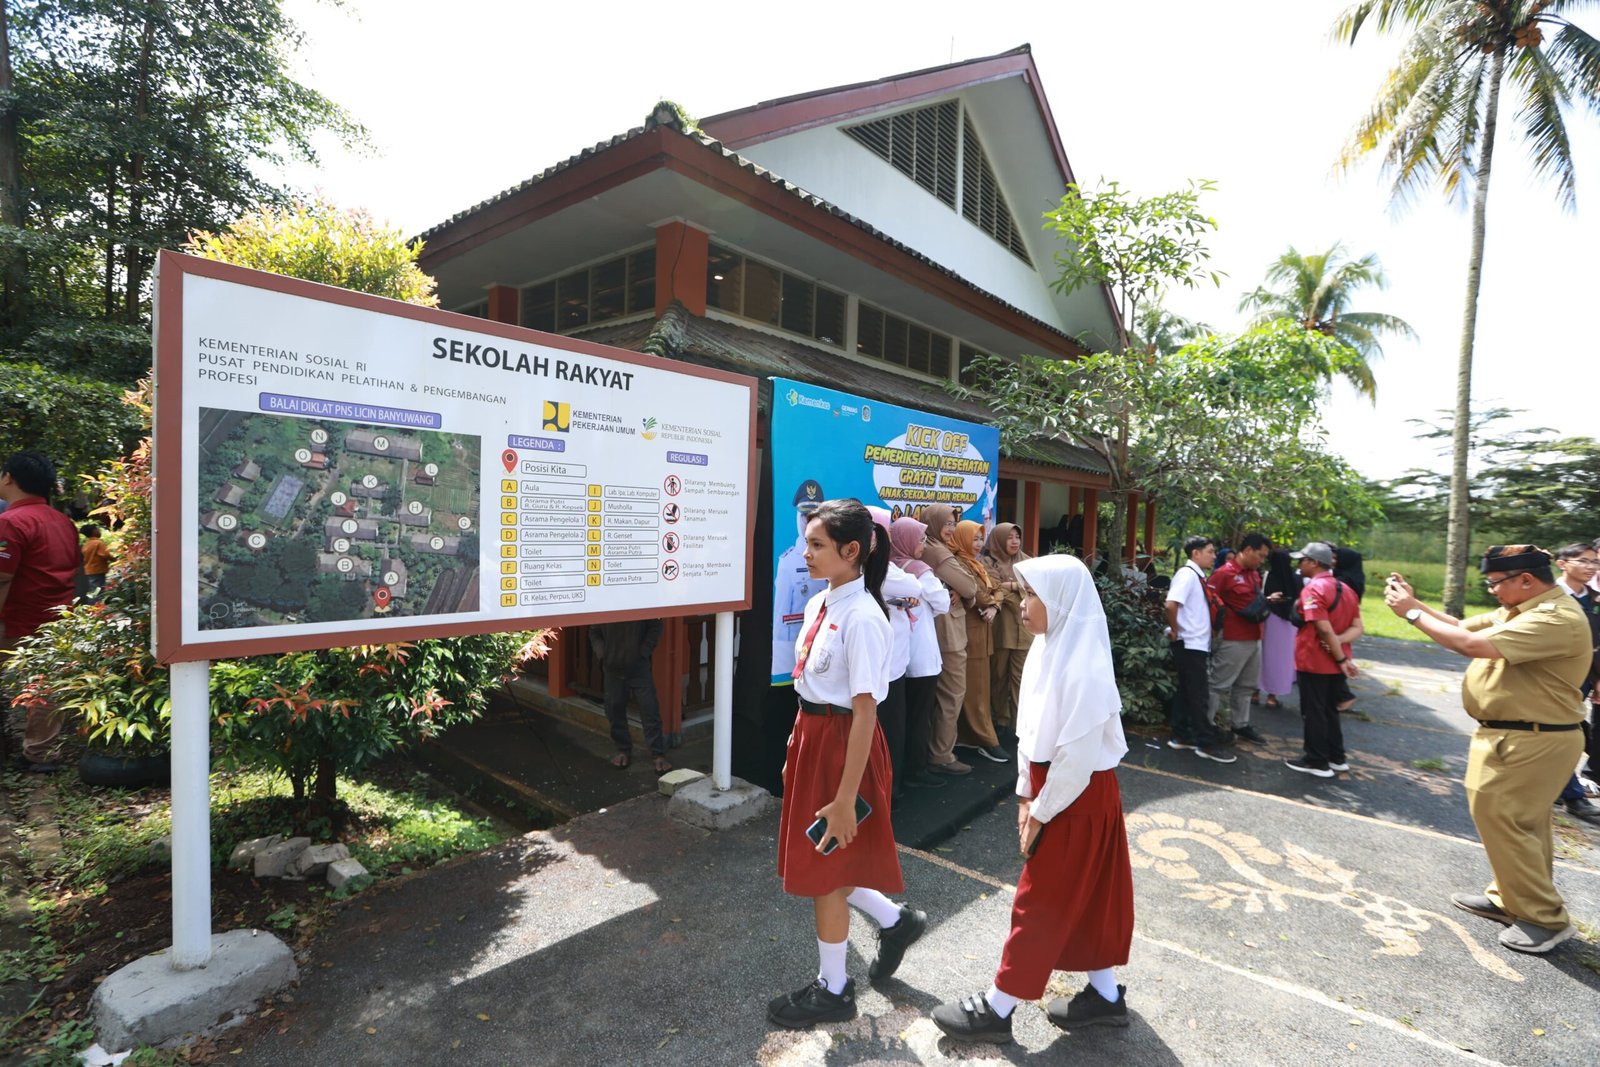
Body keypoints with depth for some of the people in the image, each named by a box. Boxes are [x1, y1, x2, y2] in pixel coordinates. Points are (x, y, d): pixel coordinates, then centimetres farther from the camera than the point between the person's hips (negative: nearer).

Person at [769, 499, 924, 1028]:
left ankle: (833, 989, 34)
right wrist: (796, 749, 16)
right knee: (815, 862, 21)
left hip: (843, 744, -8)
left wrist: (846, 796, -20)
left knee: (826, 870, 10)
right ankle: (894, 921, 43)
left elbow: (864, 711, -22)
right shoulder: (819, 603, 4)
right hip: (812, 737, 9)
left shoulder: (862, 617, -22)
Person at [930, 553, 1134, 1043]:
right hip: (1055, 788, 8)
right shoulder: (1047, 650, 1)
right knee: (1087, 895, 20)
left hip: (1078, 797, -8)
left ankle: (998, 1008, 19)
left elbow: (1078, 755, -23)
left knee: (1040, 901, 4)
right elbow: (1030, 728, 7)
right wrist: (1026, 795, 7)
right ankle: (1105, 994, 37)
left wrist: (1041, 812, -13)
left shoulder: (1084, 667, -27)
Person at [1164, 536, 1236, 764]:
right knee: (1199, 694, -2)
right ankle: (1207, 744, 7)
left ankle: (1181, 736, 23)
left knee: (1187, 691, 14)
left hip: (1197, 643, 9)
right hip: (1190, 644, -9)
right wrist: (1175, 631, -17)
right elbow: (1171, 605, -29)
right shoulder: (1187, 574, -17)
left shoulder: (1198, 576, 12)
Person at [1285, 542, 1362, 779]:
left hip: (1314, 662, -8)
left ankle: (1317, 762, 10)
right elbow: (1357, 628, 6)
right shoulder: (1346, 589, 10)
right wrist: (1339, 642, -10)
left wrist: (1342, 659, -15)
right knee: (1329, 710, 18)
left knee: (1313, 712, 2)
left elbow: (1324, 629, -23)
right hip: (1335, 663, 8)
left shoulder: (1313, 588, -18)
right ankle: (1336, 758, 25)